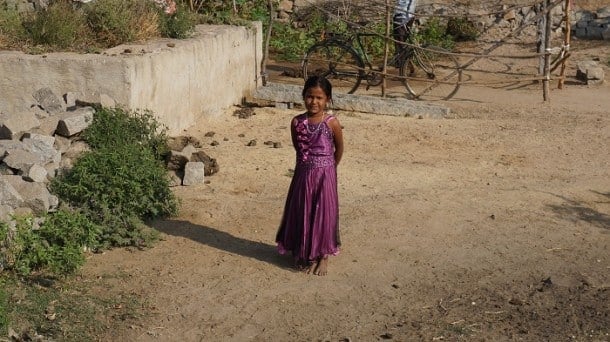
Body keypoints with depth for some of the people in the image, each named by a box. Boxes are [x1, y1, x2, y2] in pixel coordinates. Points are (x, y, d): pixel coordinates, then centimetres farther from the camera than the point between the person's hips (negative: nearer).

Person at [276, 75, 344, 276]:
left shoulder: (332, 123, -12)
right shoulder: (297, 122, -5)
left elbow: (339, 149, 2)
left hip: (324, 176, -3)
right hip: (303, 174, 3)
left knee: (323, 214, 6)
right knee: (301, 213, 11)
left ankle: (323, 257, 20)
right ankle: (302, 254, 27)